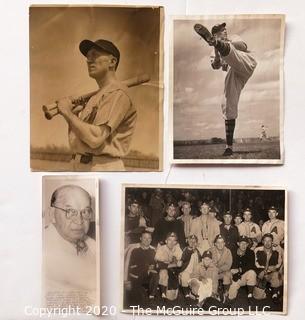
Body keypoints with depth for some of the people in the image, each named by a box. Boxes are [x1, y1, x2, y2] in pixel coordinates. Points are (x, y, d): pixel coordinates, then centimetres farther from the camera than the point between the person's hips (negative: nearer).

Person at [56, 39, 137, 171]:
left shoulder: (117, 93, -13)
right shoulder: (96, 96, 19)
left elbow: (95, 138, -24)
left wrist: (68, 112, -14)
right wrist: (72, 114, 3)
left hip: (103, 169, -10)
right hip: (81, 167, 10)